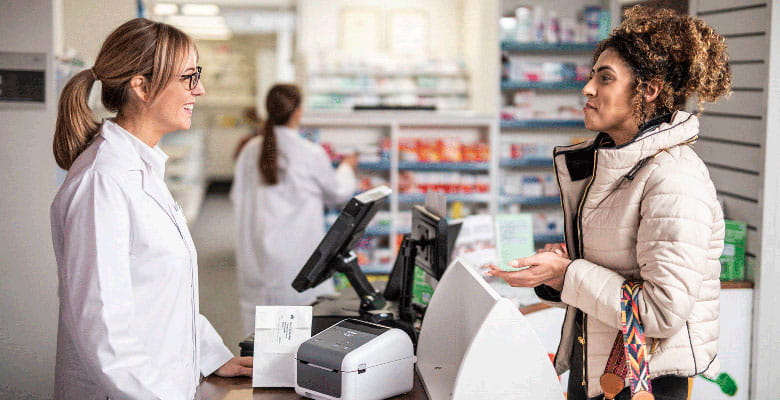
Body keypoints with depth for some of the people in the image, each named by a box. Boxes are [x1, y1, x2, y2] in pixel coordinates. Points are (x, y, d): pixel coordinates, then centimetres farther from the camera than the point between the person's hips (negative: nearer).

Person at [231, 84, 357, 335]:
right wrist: (347, 168, 27)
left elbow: (236, 197, 11)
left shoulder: (250, 151, 1)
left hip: (255, 255, 5)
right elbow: (337, 193, 8)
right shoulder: (311, 154, -9)